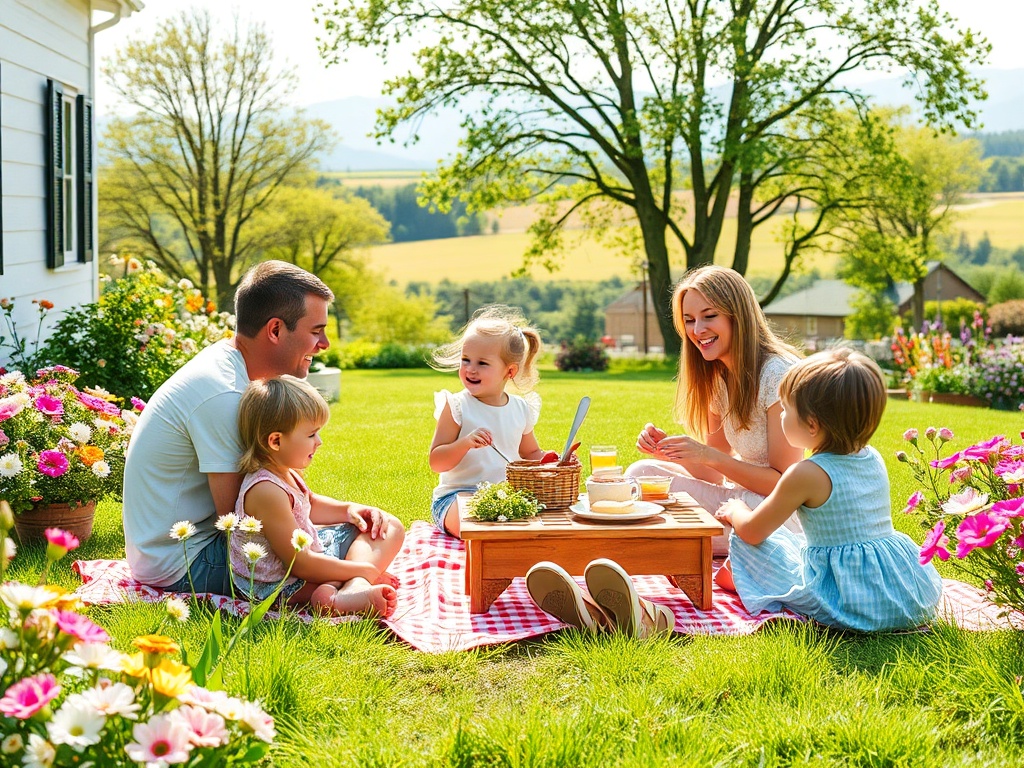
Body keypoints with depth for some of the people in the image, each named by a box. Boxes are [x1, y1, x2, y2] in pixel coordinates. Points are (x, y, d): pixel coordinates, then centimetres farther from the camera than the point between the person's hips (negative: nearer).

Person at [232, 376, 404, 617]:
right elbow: (299, 564, -28)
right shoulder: (266, 490, -30)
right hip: (282, 583, -11)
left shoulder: (285, 472, 1)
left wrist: (349, 509, 6)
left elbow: (309, 503, 25)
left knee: (391, 528, 7)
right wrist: (365, 570, -21)